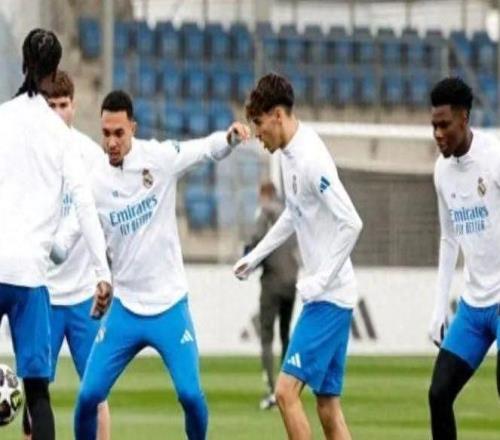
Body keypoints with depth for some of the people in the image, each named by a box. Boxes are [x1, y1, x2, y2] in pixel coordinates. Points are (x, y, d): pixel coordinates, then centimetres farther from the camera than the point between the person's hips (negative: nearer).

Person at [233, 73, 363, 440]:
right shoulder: (289, 152, 10)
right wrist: (255, 256, 26)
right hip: (325, 296, 9)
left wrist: (321, 280, -22)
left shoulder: (311, 160, -19)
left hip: (329, 296, -9)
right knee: (328, 404, 8)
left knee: (287, 390, -13)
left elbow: (351, 224, -25)